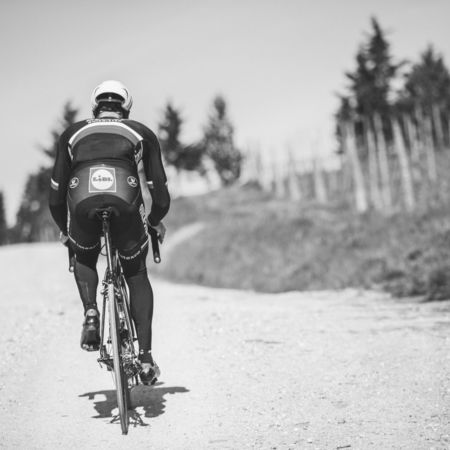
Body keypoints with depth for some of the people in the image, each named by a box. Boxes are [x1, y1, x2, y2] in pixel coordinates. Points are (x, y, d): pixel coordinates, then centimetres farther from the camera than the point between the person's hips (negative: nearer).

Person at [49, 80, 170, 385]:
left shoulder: (74, 133, 31)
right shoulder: (141, 133, 29)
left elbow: (56, 194, 29)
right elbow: (160, 191, 26)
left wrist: (65, 230, 45)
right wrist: (155, 221, 45)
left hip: (82, 200, 1)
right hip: (125, 200, -1)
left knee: (84, 258, 33)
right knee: (137, 274, 21)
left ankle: (91, 315, 7)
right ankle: (145, 357, 11)